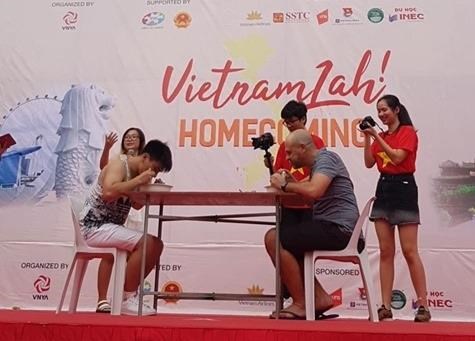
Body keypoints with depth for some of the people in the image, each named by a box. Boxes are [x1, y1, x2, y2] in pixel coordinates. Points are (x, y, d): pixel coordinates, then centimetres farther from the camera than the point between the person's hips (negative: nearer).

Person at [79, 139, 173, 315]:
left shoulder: (135, 173, 11)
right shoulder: (118, 165, -14)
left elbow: (136, 205, 19)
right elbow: (108, 193, -33)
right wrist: (139, 180, -26)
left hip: (110, 227, 9)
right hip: (94, 226, -9)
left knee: (156, 245, 4)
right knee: (146, 243, -24)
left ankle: (129, 293, 10)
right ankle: (127, 299, -14)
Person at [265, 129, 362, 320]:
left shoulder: (326, 158, -9)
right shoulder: (317, 163, 22)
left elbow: (314, 191, -27)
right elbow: (315, 197, 19)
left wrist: (285, 185, -13)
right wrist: (293, 182, 6)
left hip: (337, 229, -11)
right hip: (331, 227, 11)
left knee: (273, 238, -17)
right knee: (286, 246, 19)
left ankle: (300, 304, -8)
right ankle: (320, 297, 12)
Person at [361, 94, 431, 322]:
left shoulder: (408, 132, -2)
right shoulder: (381, 136, 15)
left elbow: (398, 157, -16)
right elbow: (369, 163, 6)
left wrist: (377, 137, -13)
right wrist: (367, 138, -1)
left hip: (403, 189, -6)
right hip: (383, 190, 6)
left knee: (409, 251, -8)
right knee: (385, 252, 3)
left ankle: (423, 306, 1)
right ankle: (385, 307, 6)